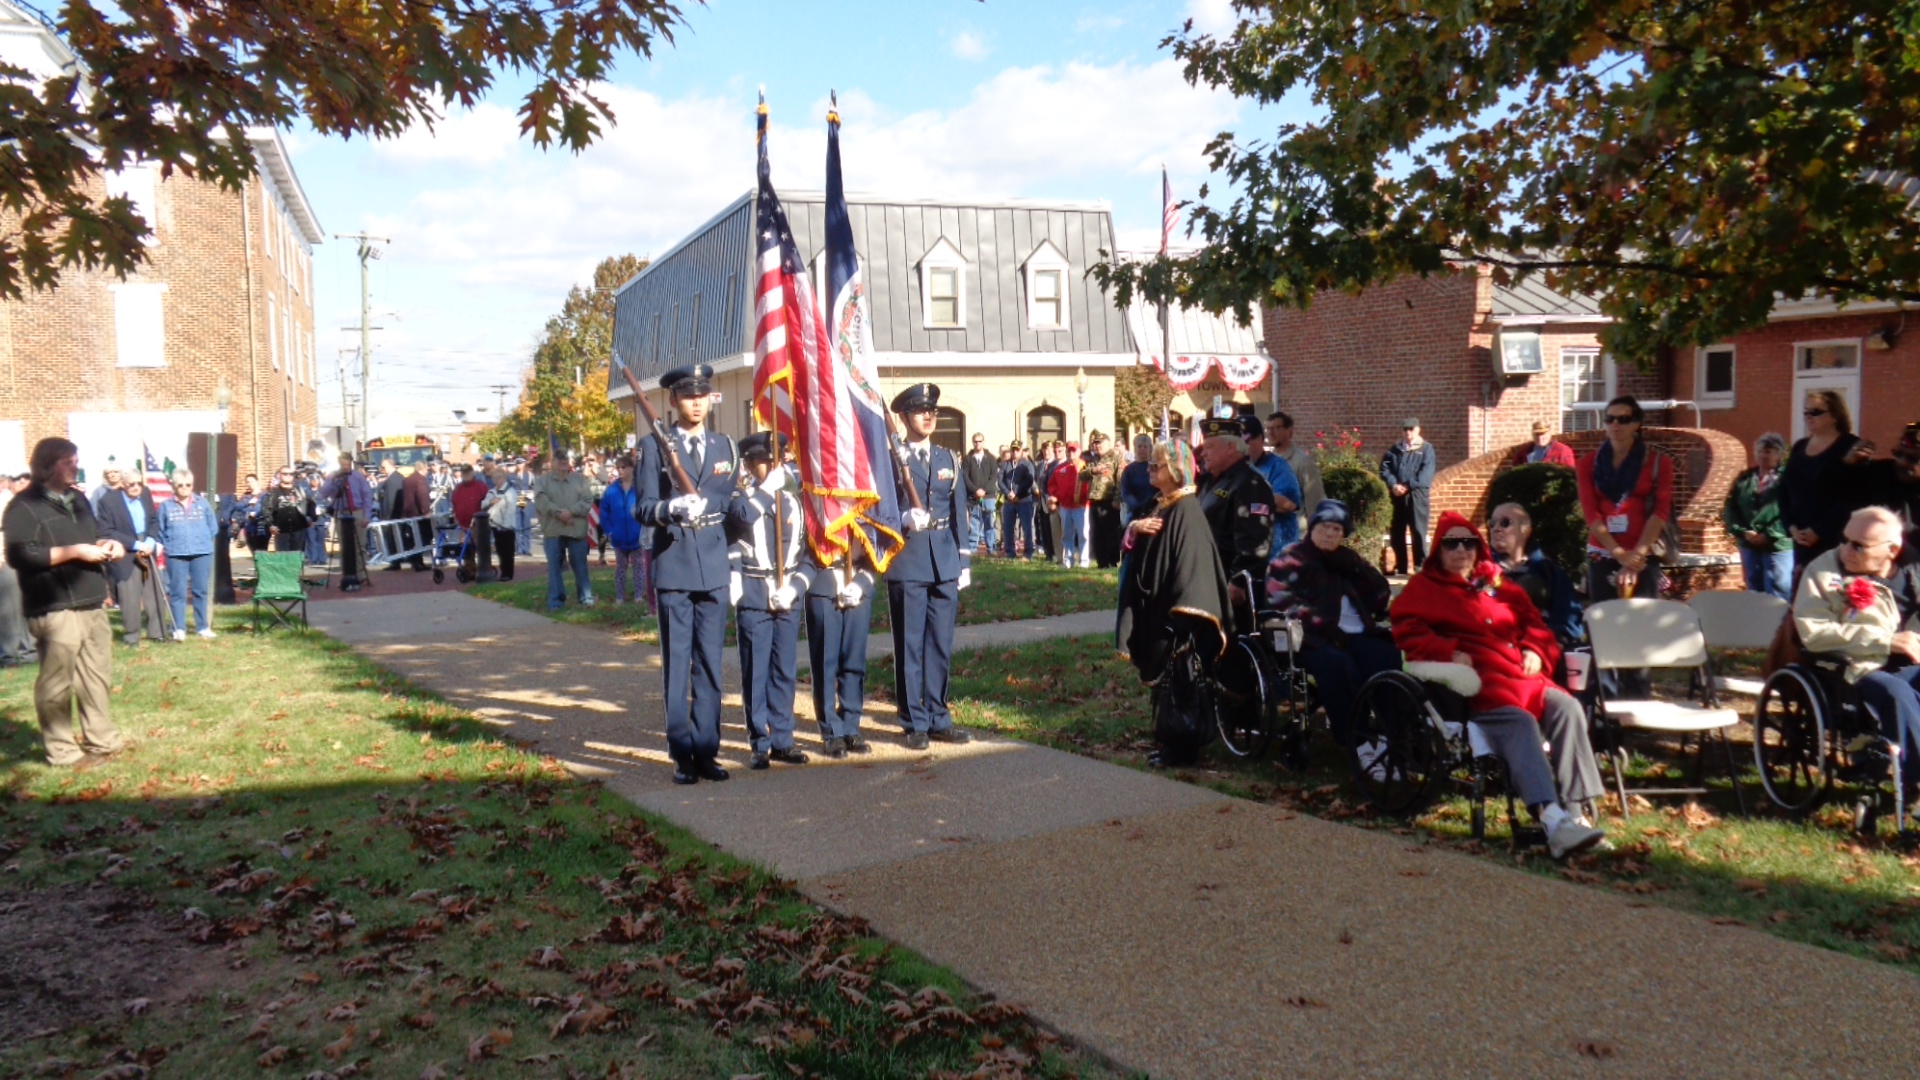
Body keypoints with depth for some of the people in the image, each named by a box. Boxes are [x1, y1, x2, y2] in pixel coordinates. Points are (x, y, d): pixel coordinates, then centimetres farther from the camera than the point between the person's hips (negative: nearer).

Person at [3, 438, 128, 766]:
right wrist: (74, 551, -20)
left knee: (97, 675, 12)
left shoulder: (78, 499, 19)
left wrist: (107, 544, 10)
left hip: (92, 604, 8)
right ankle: (61, 749, 5)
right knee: (57, 681, -3)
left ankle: (100, 738, 21)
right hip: (55, 610, -8)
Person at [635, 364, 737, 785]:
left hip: (714, 566, 3)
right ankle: (682, 754, 7)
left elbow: (732, 502, 14)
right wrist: (672, 508, -23)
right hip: (673, 567, -3)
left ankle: (706, 750, 13)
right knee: (677, 663, 0)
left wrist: (705, 504, -4)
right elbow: (643, 508, -4)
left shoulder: (725, 446, 14)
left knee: (710, 663, 6)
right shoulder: (654, 447, 2)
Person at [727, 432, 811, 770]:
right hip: (752, 600, -3)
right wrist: (769, 487, -20)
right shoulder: (740, 500, 1)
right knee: (756, 673, 0)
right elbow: (742, 515, -26)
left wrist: (794, 588, -4)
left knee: (786, 672, 7)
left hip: (787, 602, 3)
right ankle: (760, 744, 9)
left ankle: (782, 741, 17)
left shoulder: (793, 503, 11)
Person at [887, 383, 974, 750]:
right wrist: (904, 519, -22)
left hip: (945, 564, 4)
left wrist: (964, 561, 9)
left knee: (941, 644, 9)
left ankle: (938, 718, 19)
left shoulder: (948, 459, 13)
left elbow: (959, 512, 13)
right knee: (909, 645, 1)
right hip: (907, 563, -4)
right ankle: (915, 723, 10)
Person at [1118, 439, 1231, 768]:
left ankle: (1183, 745, 6)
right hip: (1154, 609, 9)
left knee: (1179, 677, -1)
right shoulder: (1159, 506, 12)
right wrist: (1134, 527, -9)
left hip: (1175, 611, -9)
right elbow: (1136, 545, 14)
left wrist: (1178, 613, -24)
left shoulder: (1186, 510, -15)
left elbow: (1191, 564, -21)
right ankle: (1171, 738, 23)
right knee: (1164, 677, 14)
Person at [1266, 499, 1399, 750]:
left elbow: (1382, 594, 16)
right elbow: (1281, 602, -7)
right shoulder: (1290, 560, 11)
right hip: (1313, 639, -5)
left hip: (1358, 635, 5)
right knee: (1338, 664, -36)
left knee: (1391, 660, -25)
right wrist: (1324, 627, -17)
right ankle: (1350, 739, -31)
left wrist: (1353, 565, 1)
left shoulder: (1344, 560, 26)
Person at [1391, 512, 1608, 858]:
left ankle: (1578, 814, -29)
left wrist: (1535, 650, 5)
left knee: (1568, 708, -24)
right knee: (1519, 722, -34)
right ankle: (1552, 822, -49)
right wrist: (1449, 652, -15)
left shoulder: (1495, 581, 29)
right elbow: (1408, 631, 1)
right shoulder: (1424, 587, 15)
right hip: (1477, 681, -5)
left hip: (1523, 675, 5)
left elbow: (1532, 621, 28)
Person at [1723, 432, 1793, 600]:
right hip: (1748, 545, 5)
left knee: (1777, 598, -2)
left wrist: (1769, 535, -18)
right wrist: (1742, 532, -8)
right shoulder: (1744, 479, 11)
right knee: (1754, 595, 14)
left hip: (1778, 546, -5)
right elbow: (1729, 509, 6)